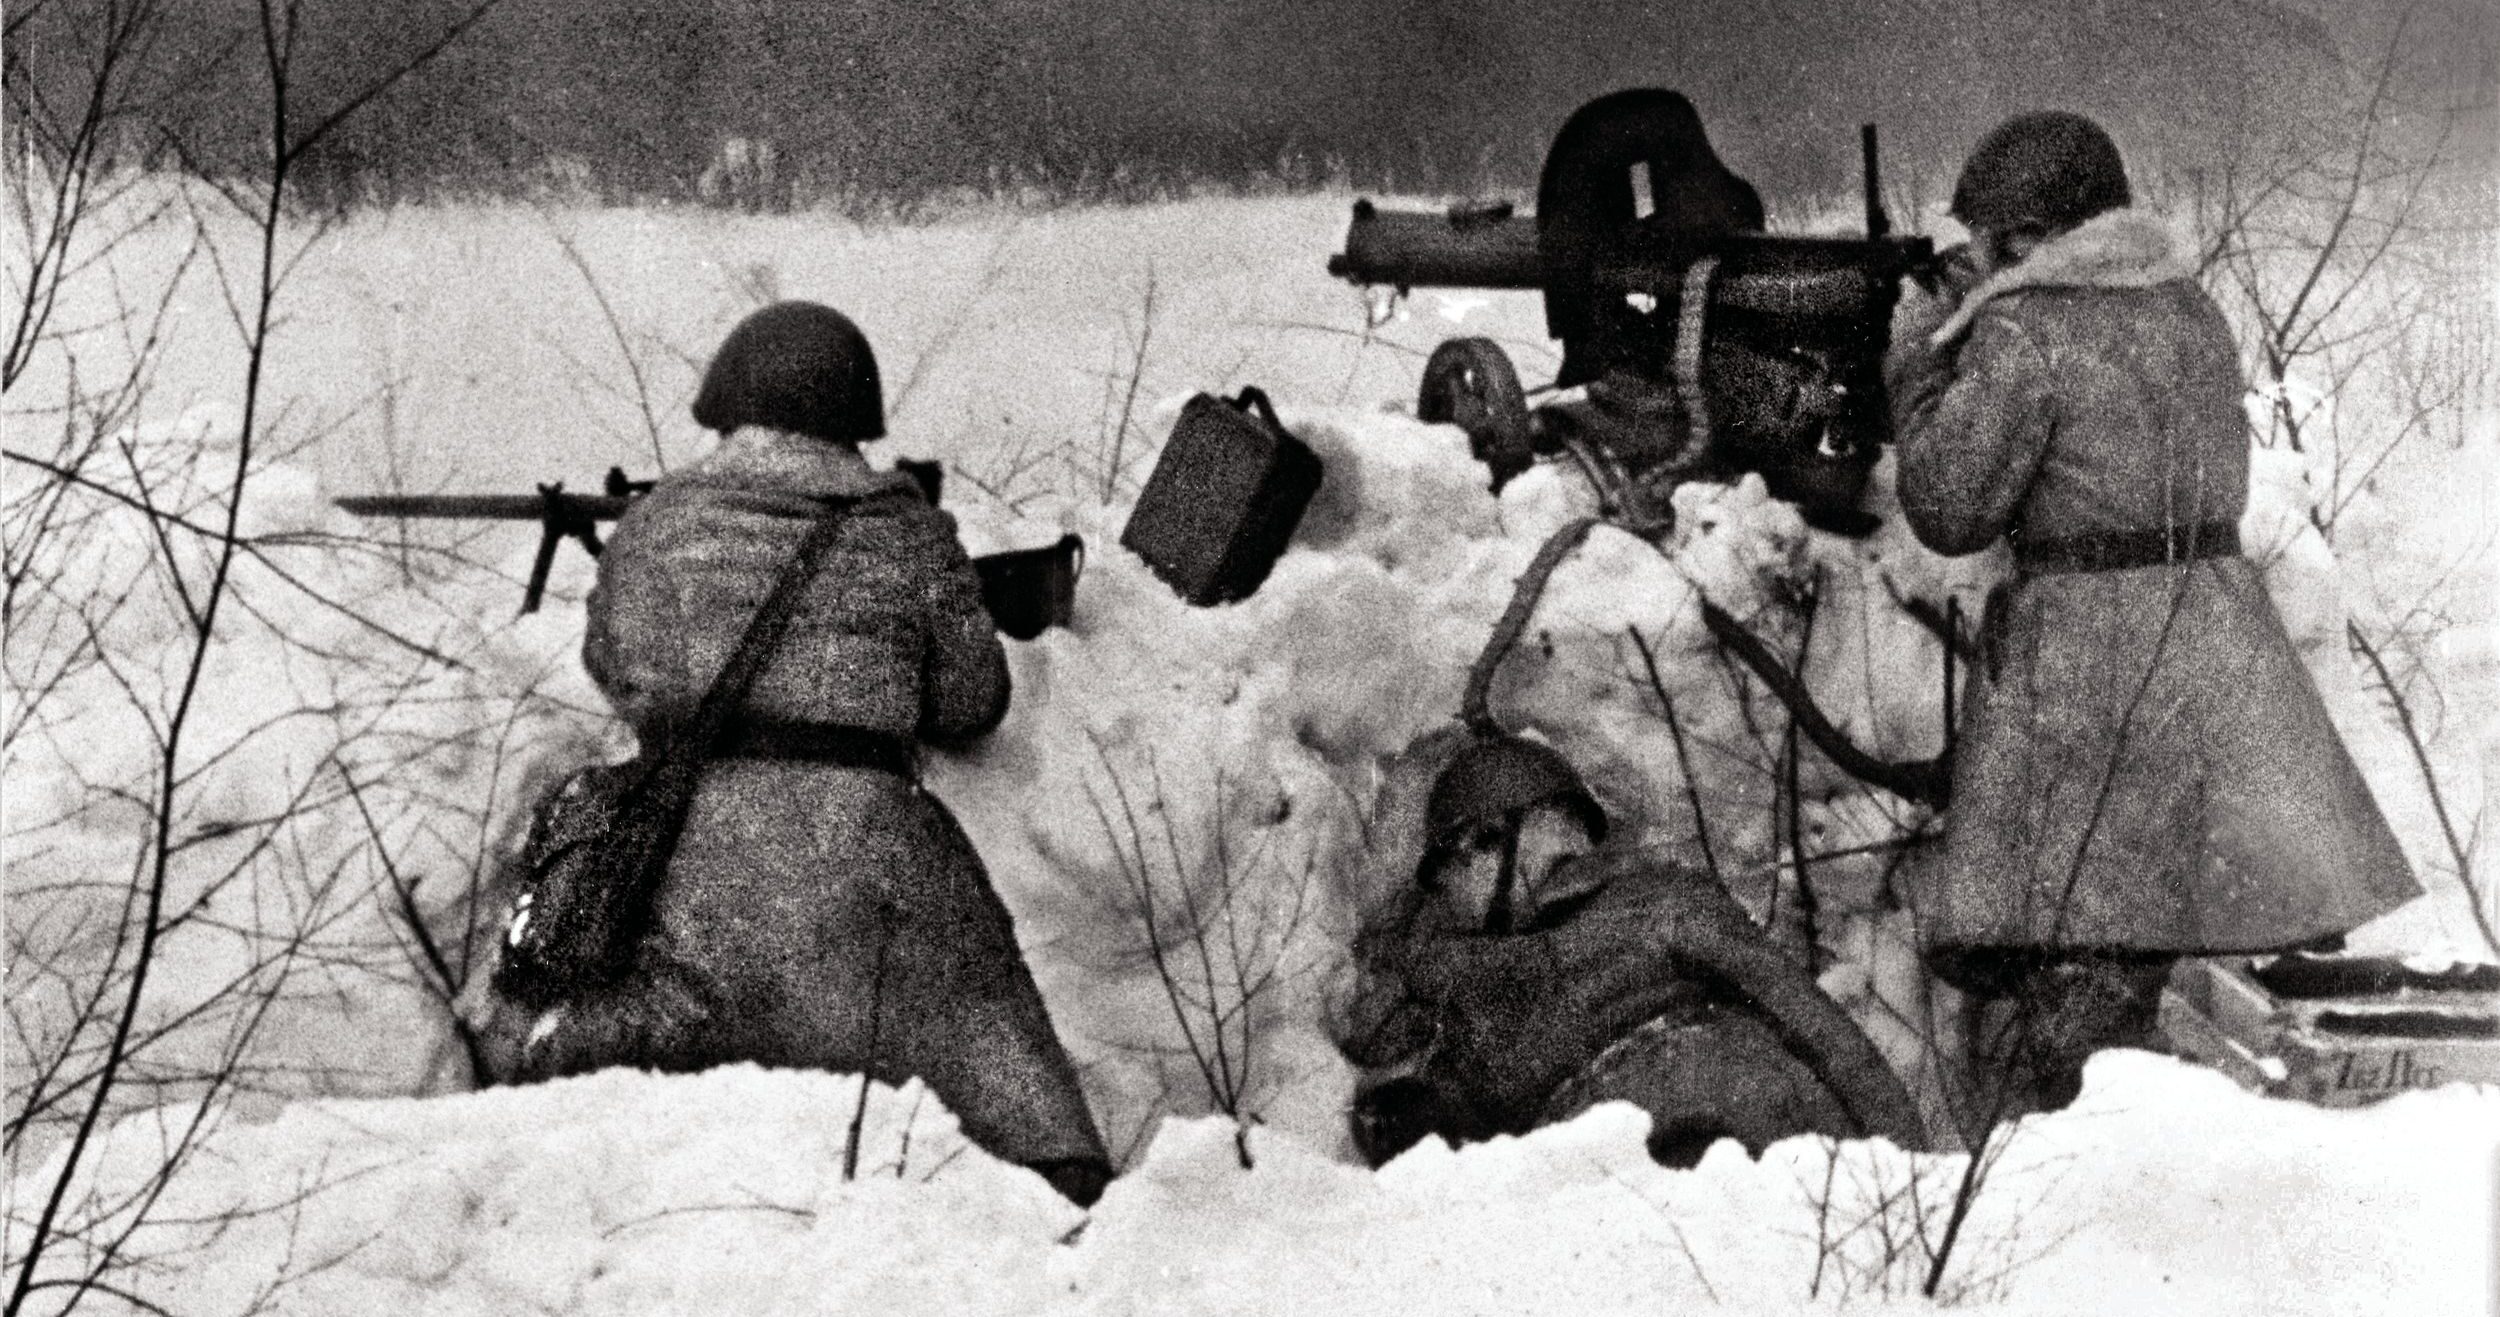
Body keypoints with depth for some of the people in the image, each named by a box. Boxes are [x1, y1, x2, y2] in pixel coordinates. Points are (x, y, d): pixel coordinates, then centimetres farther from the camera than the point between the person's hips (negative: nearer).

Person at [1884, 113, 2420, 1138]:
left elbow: (1952, 508, -9)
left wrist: (1917, 364, 4)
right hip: (2216, 625, 7)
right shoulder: (2191, 311, 11)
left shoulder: (2024, 329, -12)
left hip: (2081, 663, -7)